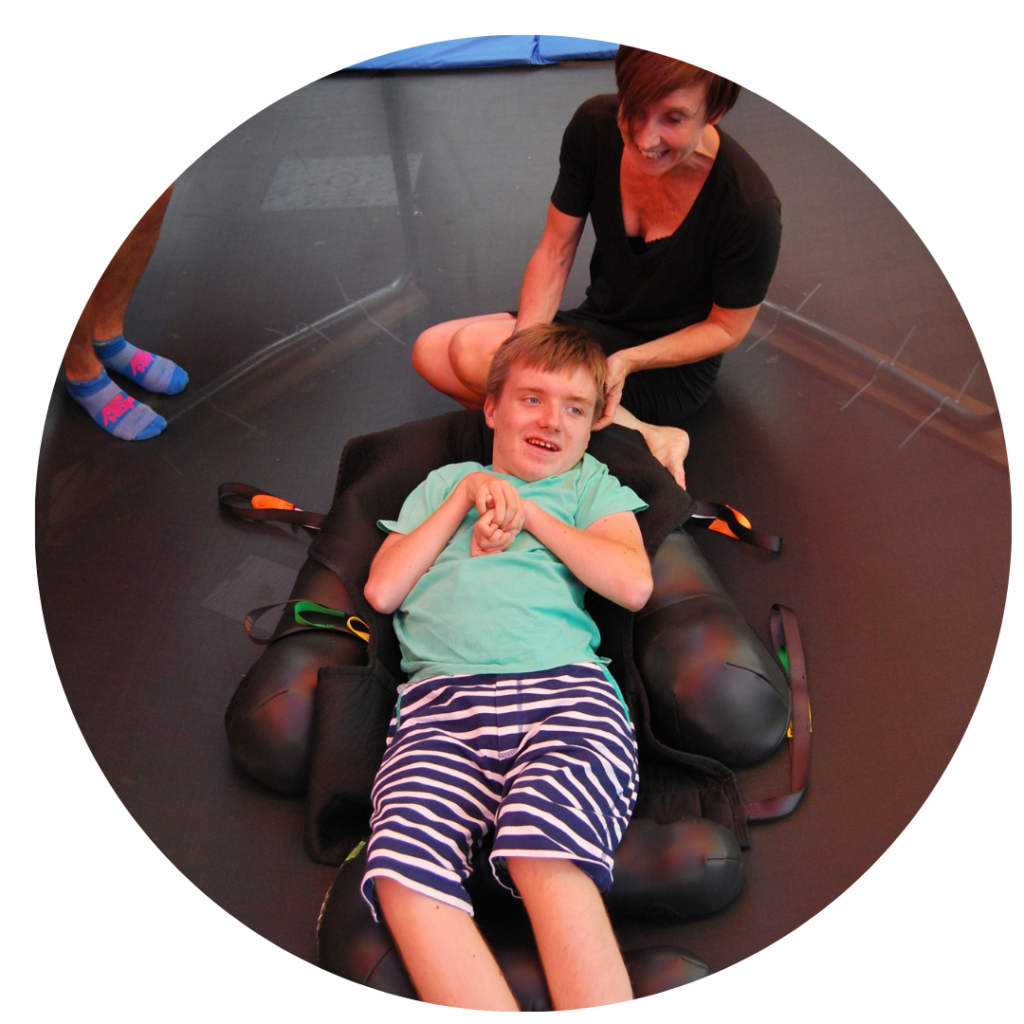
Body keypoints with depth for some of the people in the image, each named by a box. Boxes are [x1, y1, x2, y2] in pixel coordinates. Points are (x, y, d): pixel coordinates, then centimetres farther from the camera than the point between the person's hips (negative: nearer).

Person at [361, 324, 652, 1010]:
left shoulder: (592, 483, 28)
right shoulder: (444, 482, 32)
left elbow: (635, 584, 8)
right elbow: (382, 589, 17)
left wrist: (528, 511, 10)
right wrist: (468, 495, 14)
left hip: (565, 690, -1)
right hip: (441, 698, 2)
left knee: (547, 858, -35)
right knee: (403, 872, -30)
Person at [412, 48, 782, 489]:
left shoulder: (751, 208, -28)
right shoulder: (596, 126, -14)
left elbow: (726, 328, -12)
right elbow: (554, 253, -6)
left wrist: (628, 361, -25)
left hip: (673, 367, -6)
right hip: (600, 324, 7)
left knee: (475, 350, -24)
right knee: (432, 352, -9)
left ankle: (648, 438, -18)